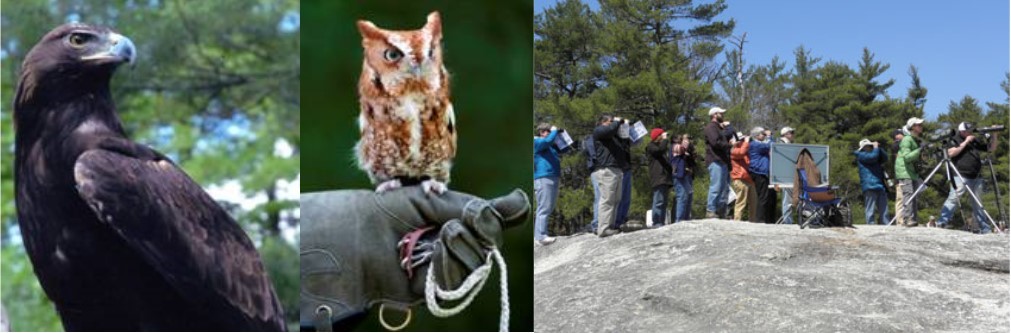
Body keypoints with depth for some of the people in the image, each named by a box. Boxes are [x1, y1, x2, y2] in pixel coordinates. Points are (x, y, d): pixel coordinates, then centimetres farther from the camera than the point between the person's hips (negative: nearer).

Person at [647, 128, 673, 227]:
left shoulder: (661, 146, 30)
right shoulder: (651, 146, 2)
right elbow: (660, 149, -20)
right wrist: (665, 139, -5)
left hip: (665, 178, 10)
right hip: (658, 178, -10)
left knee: (664, 201, 6)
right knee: (659, 201, -16)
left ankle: (662, 222, 6)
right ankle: (656, 223, -21)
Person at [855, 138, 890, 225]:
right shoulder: (861, 155, 1)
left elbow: (885, 159, 18)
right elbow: (873, 157, -15)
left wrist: (879, 149, 10)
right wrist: (876, 148, 0)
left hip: (880, 185, 8)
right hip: (869, 186, -8)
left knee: (883, 208, 6)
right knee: (870, 208, -10)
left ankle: (885, 224, 7)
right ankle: (870, 224, -10)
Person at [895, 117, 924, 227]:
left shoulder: (917, 140, 16)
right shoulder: (907, 140, -11)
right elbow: (907, 157, -22)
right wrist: (920, 150, -29)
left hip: (913, 172, 9)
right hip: (904, 172, -9)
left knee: (914, 196, 6)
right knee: (908, 194, -17)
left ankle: (913, 219, 7)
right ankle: (907, 219, -21)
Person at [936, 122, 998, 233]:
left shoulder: (975, 141, 17)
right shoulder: (954, 140, 3)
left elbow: (992, 148, 21)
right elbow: (951, 153, -13)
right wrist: (966, 142, -10)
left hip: (976, 178, 6)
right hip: (960, 176, -5)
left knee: (977, 203, 11)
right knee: (953, 198, -14)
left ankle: (985, 229, 15)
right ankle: (942, 222, -16)